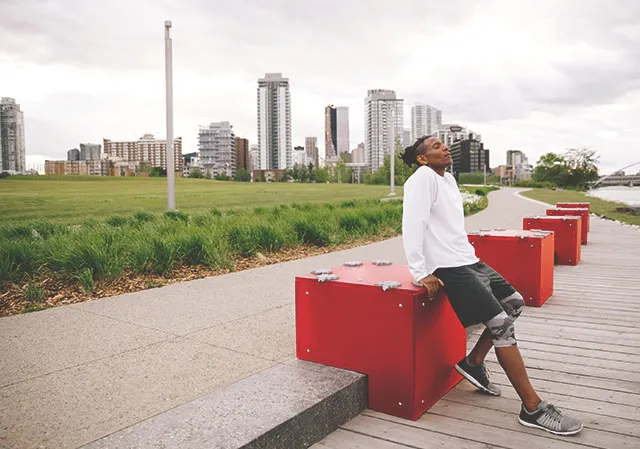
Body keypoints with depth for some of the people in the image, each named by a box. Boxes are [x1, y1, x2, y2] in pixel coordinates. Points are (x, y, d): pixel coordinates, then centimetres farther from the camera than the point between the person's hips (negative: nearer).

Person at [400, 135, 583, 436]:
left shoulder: (447, 177, 14)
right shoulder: (423, 177, -14)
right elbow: (413, 224, -23)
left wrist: (468, 252, 16)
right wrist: (420, 272, -25)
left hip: (468, 260, 10)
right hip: (450, 268, -10)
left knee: (514, 303, 14)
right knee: (502, 323, -13)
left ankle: (473, 362, 22)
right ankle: (533, 409, -5)